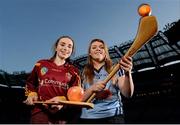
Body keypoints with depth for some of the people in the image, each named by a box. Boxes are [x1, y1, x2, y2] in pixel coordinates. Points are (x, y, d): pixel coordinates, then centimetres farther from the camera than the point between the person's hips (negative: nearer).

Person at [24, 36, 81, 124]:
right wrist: (32, 94, 2)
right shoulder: (41, 64, 9)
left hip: (64, 115, 1)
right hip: (41, 112, 0)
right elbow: (30, 83, 21)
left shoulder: (73, 71, 7)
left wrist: (63, 100, -16)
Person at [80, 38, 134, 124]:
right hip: (88, 117, 1)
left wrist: (128, 73, -23)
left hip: (113, 116, -1)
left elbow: (128, 94, -6)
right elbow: (79, 100, 2)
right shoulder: (84, 74, 8)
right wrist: (91, 89, -16)